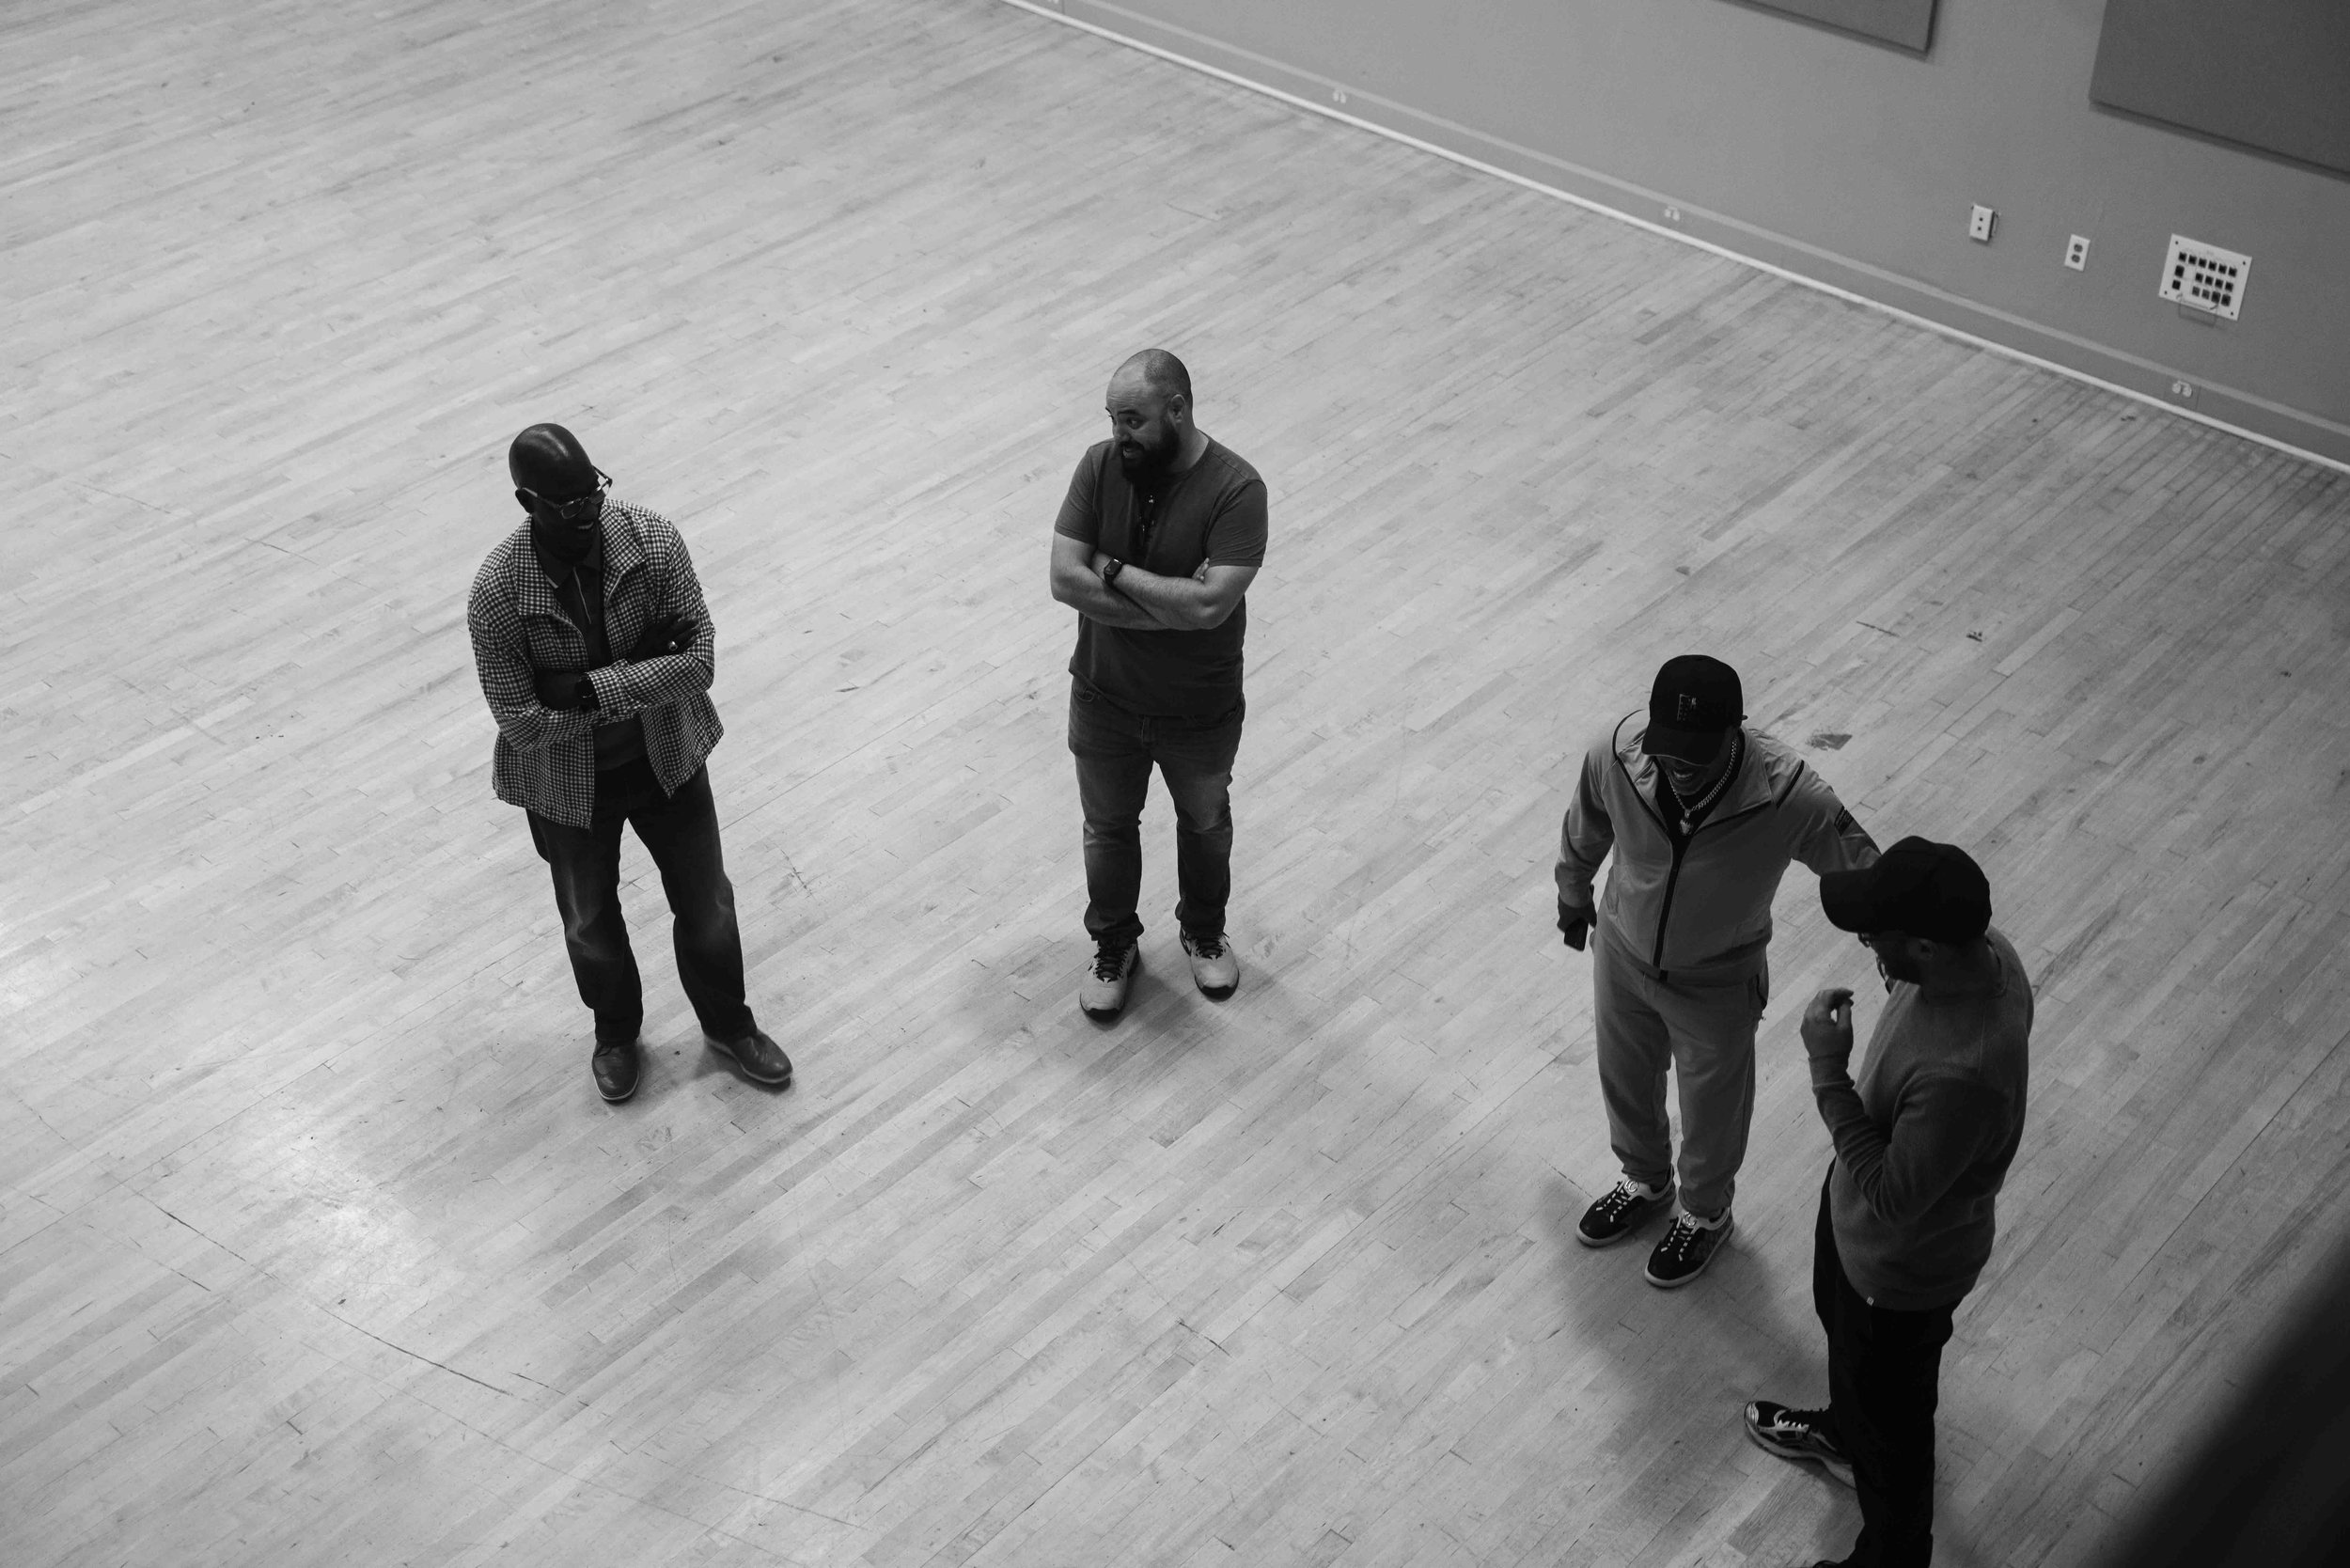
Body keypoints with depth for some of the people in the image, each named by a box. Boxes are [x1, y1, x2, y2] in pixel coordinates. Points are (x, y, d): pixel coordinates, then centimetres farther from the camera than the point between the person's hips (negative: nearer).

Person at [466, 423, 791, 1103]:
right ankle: (615, 1033, 51)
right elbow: (523, 725, -25)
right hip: (568, 783, -1)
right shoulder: (497, 595, -27)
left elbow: (699, 659, -22)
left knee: (707, 903, 18)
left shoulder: (653, 542, -21)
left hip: (668, 758, 2)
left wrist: (593, 687, -30)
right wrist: (641, 671, -25)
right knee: (590, 923, 21)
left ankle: (728, 1023, 47)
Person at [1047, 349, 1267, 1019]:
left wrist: (1114, 570, -24)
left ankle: (1204, 931, 51)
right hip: (1104, 701, 2)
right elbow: (1065, 580, -20)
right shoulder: (1101, 466, -14)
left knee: (1205, 826, 23)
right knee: (1108, 827, 21)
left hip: (1201, 712, -2)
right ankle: (1114, 946, 46)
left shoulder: (1235, 489, -25)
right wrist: (1173, 607, -25)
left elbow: (1211, 604, -33)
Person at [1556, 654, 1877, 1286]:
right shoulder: (1617, 750, -28)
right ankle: (1645, 1182, 60)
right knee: (1624, 1081, 28)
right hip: (1622, 954, 3)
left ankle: (1705, 1215, 54)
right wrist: (1573, 895, 12)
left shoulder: (1788, 795, -37)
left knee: (1711, 1110, 23)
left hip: (1716, 984, -2)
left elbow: (1865, 873, -22)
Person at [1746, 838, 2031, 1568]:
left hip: (1903, 1266, -8)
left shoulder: (1961, 1073, -47)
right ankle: (1844, 1432, 67)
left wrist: (1828, 1068, -33)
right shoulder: (1981, 951, -20)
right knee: (1840, 1324, 36)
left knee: (1890, 1419, 20)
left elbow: (1890, 1200, -33)